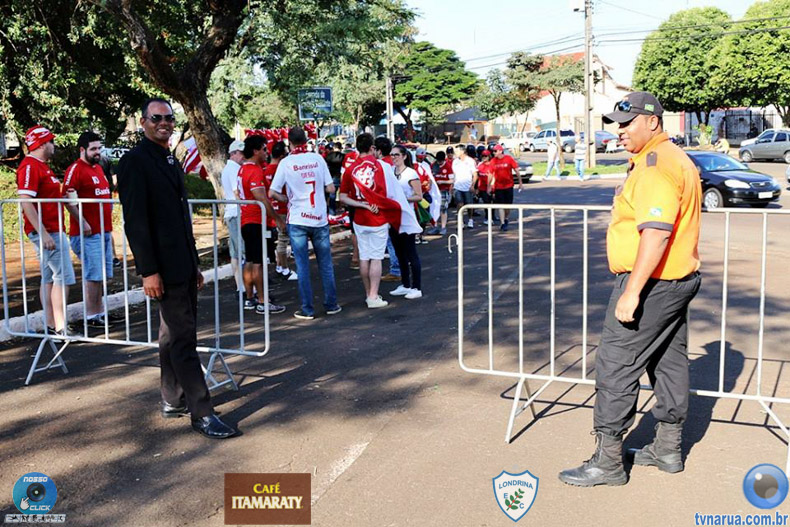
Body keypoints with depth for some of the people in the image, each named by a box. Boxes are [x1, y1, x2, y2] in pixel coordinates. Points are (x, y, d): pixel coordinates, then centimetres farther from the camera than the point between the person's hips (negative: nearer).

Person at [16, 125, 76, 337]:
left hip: (52, 230, 11)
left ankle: (51, 325, 18)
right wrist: (44, 234, -26)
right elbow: (25, 202, -23)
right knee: (64, 276, -11)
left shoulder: (42, 166, 17)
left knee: (49, 277, 12)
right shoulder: (30, 166, -15)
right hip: (46, 232, -11)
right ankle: (61, 328, -10)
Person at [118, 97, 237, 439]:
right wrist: (148, 271, -20)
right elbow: (135, 221, -16)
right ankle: (201, 413, -1)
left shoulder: (170, 161, 16)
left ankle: (172, 401, 27)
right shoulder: (135, 162, -10)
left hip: (182, 266, 9)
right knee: (183, 338, -6)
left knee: (174, 336, 16)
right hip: (164, 268, -9)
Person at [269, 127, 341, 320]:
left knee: (302, 266, 4)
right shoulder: (318, 159, 0)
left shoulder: (286, 163, -5)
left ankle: (307, 310, 6)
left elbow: (272, 193, -6)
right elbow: (330, 188, 1)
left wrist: (288, 199, 11)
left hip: (297, 220, -2)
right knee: (325, 264, 11)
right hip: (320, 219, 2)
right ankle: (331, 305, 17)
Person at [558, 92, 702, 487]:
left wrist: (632, 292, -28)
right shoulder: (678, 159, 17)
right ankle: (668, 448, 28)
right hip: (680, 278, 11)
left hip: (651, 283, -11)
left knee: (615, 366, -6)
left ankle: (608, 461, 0)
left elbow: (656, 232, -28)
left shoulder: (655, 165, -18)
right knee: (670, 361, 16)